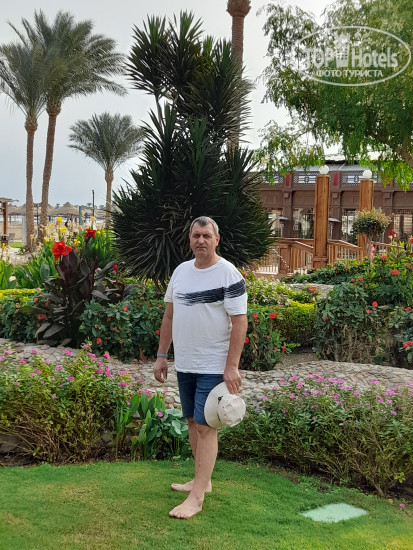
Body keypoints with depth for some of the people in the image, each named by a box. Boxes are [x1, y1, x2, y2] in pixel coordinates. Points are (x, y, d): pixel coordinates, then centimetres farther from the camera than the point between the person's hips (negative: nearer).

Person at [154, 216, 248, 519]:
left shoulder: (229, 275, -12)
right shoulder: (181, 271, 9)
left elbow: (240, 322, -15)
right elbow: (169, 315, 14)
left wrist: (232, 366, -20)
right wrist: (162, 355, 11)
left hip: (214, 366, -7)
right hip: (185, 364, 7)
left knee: (205, 426, -5)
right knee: (192, 422, 14)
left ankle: (196, 498, -1)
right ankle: (203, 480, 29)